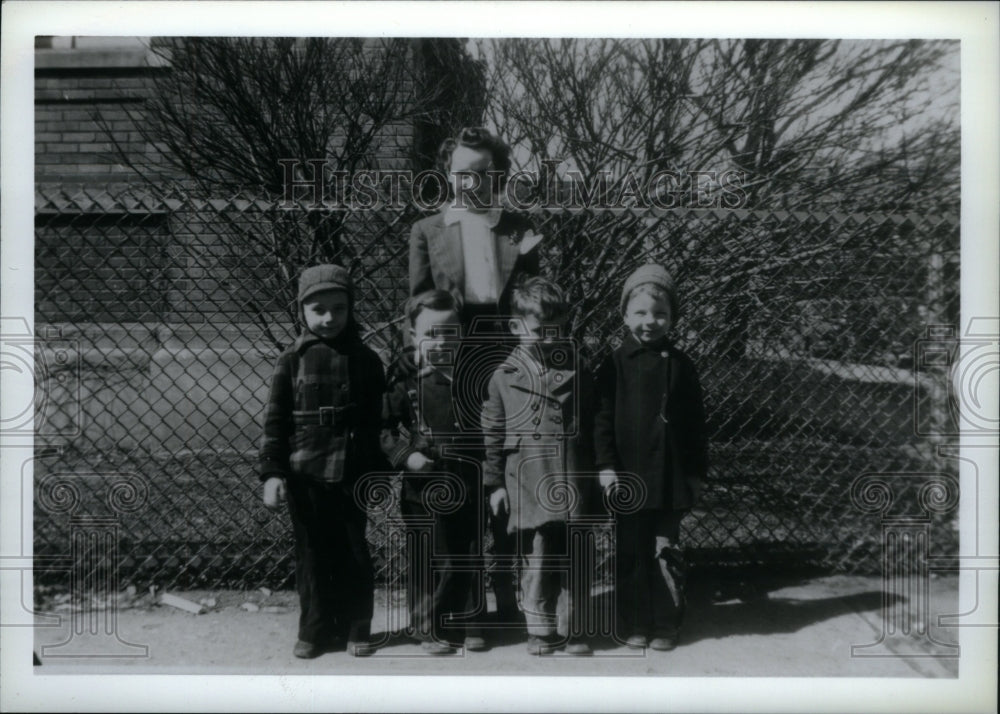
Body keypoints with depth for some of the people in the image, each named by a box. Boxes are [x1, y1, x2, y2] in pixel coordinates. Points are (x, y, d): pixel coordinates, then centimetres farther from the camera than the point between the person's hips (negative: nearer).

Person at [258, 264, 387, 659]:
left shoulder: (365, 361, 3)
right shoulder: (292, 360, 0)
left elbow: (378, 421, 7)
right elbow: (275, 419, -1)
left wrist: (379, 474, 6)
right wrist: (272, 472, -8)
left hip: (353, 475, 1)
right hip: (305, 475, 0)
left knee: (354, 553, 8)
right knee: (312, 554, 8)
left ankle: (356, 628, 21)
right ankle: (315, 630, 21)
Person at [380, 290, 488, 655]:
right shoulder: (405, 381, -6)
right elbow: (383, 426, -4)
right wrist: (405, 456, -18)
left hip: (470, 486, 3)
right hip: (426, 488, -3)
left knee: (471, 557, 12)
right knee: (430, 561, 4)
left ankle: (468, 622, 27)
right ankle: (430, 629, 19)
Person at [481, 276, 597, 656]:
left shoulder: (578, 373, 7)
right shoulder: (505, 376, 3)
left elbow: (592, 427, 11)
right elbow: (492, 433, 6)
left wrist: (595, 473, 9)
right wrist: (494, 482, 4)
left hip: (572, 479, 1)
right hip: (527, 481, -1)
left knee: (575, 556, 6)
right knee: (535, 557, 3)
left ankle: (575, 628, 18)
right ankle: (540, 629, 16)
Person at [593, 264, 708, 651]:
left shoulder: (680, 365, 3)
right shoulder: (614, 365, -1)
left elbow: (695, 423, 7)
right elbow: (602, 419, -1)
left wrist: (697, 470, 5)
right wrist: (606, 465, -8)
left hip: (671, 475, 1)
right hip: (627, 474, -1)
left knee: (667, 550, 7)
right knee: (631, 554, 7)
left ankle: (666, 624, 18)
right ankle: (634, 624, 19)